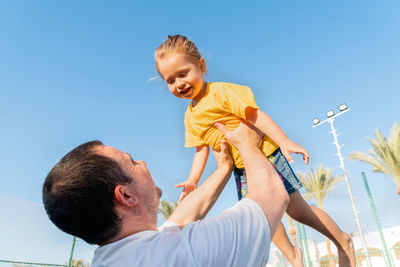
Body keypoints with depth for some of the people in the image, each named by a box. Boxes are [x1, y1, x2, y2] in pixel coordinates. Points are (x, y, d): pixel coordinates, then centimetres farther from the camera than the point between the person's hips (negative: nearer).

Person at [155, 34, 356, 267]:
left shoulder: (221, 91, -17)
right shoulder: (190, 117, 5)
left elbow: (254, 115, -23)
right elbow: (201, 149, 9)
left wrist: (284, 141, -31)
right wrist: (193, 180, 1)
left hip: (266, 156, -7)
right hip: (242, 169, 7)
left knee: (297, 210, 2)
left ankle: (343, 241, 28)